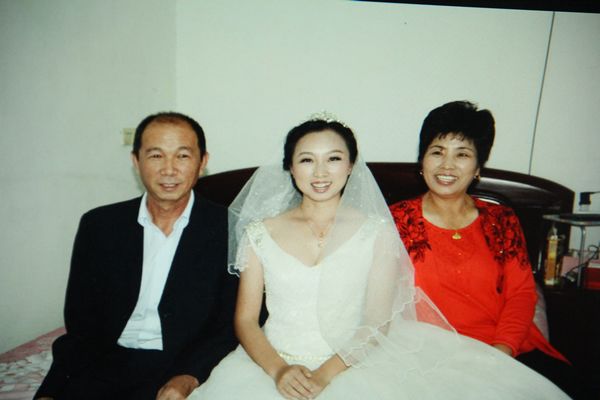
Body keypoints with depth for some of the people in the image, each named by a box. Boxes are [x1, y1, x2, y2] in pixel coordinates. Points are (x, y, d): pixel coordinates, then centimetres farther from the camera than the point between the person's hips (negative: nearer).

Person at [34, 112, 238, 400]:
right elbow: (80, 323, 5)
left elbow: (232, 324, -3)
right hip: (105, 362, 3)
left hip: (185, 367, -2)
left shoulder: (228, 229, -5)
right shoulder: (98, 225, 4)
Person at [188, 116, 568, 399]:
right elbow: (246, 319, 4)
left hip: (349, 368, -1)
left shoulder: (376, 232, 2)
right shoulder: (260, 232, 5)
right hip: (271, 366, 1)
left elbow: (377, 324, -2)